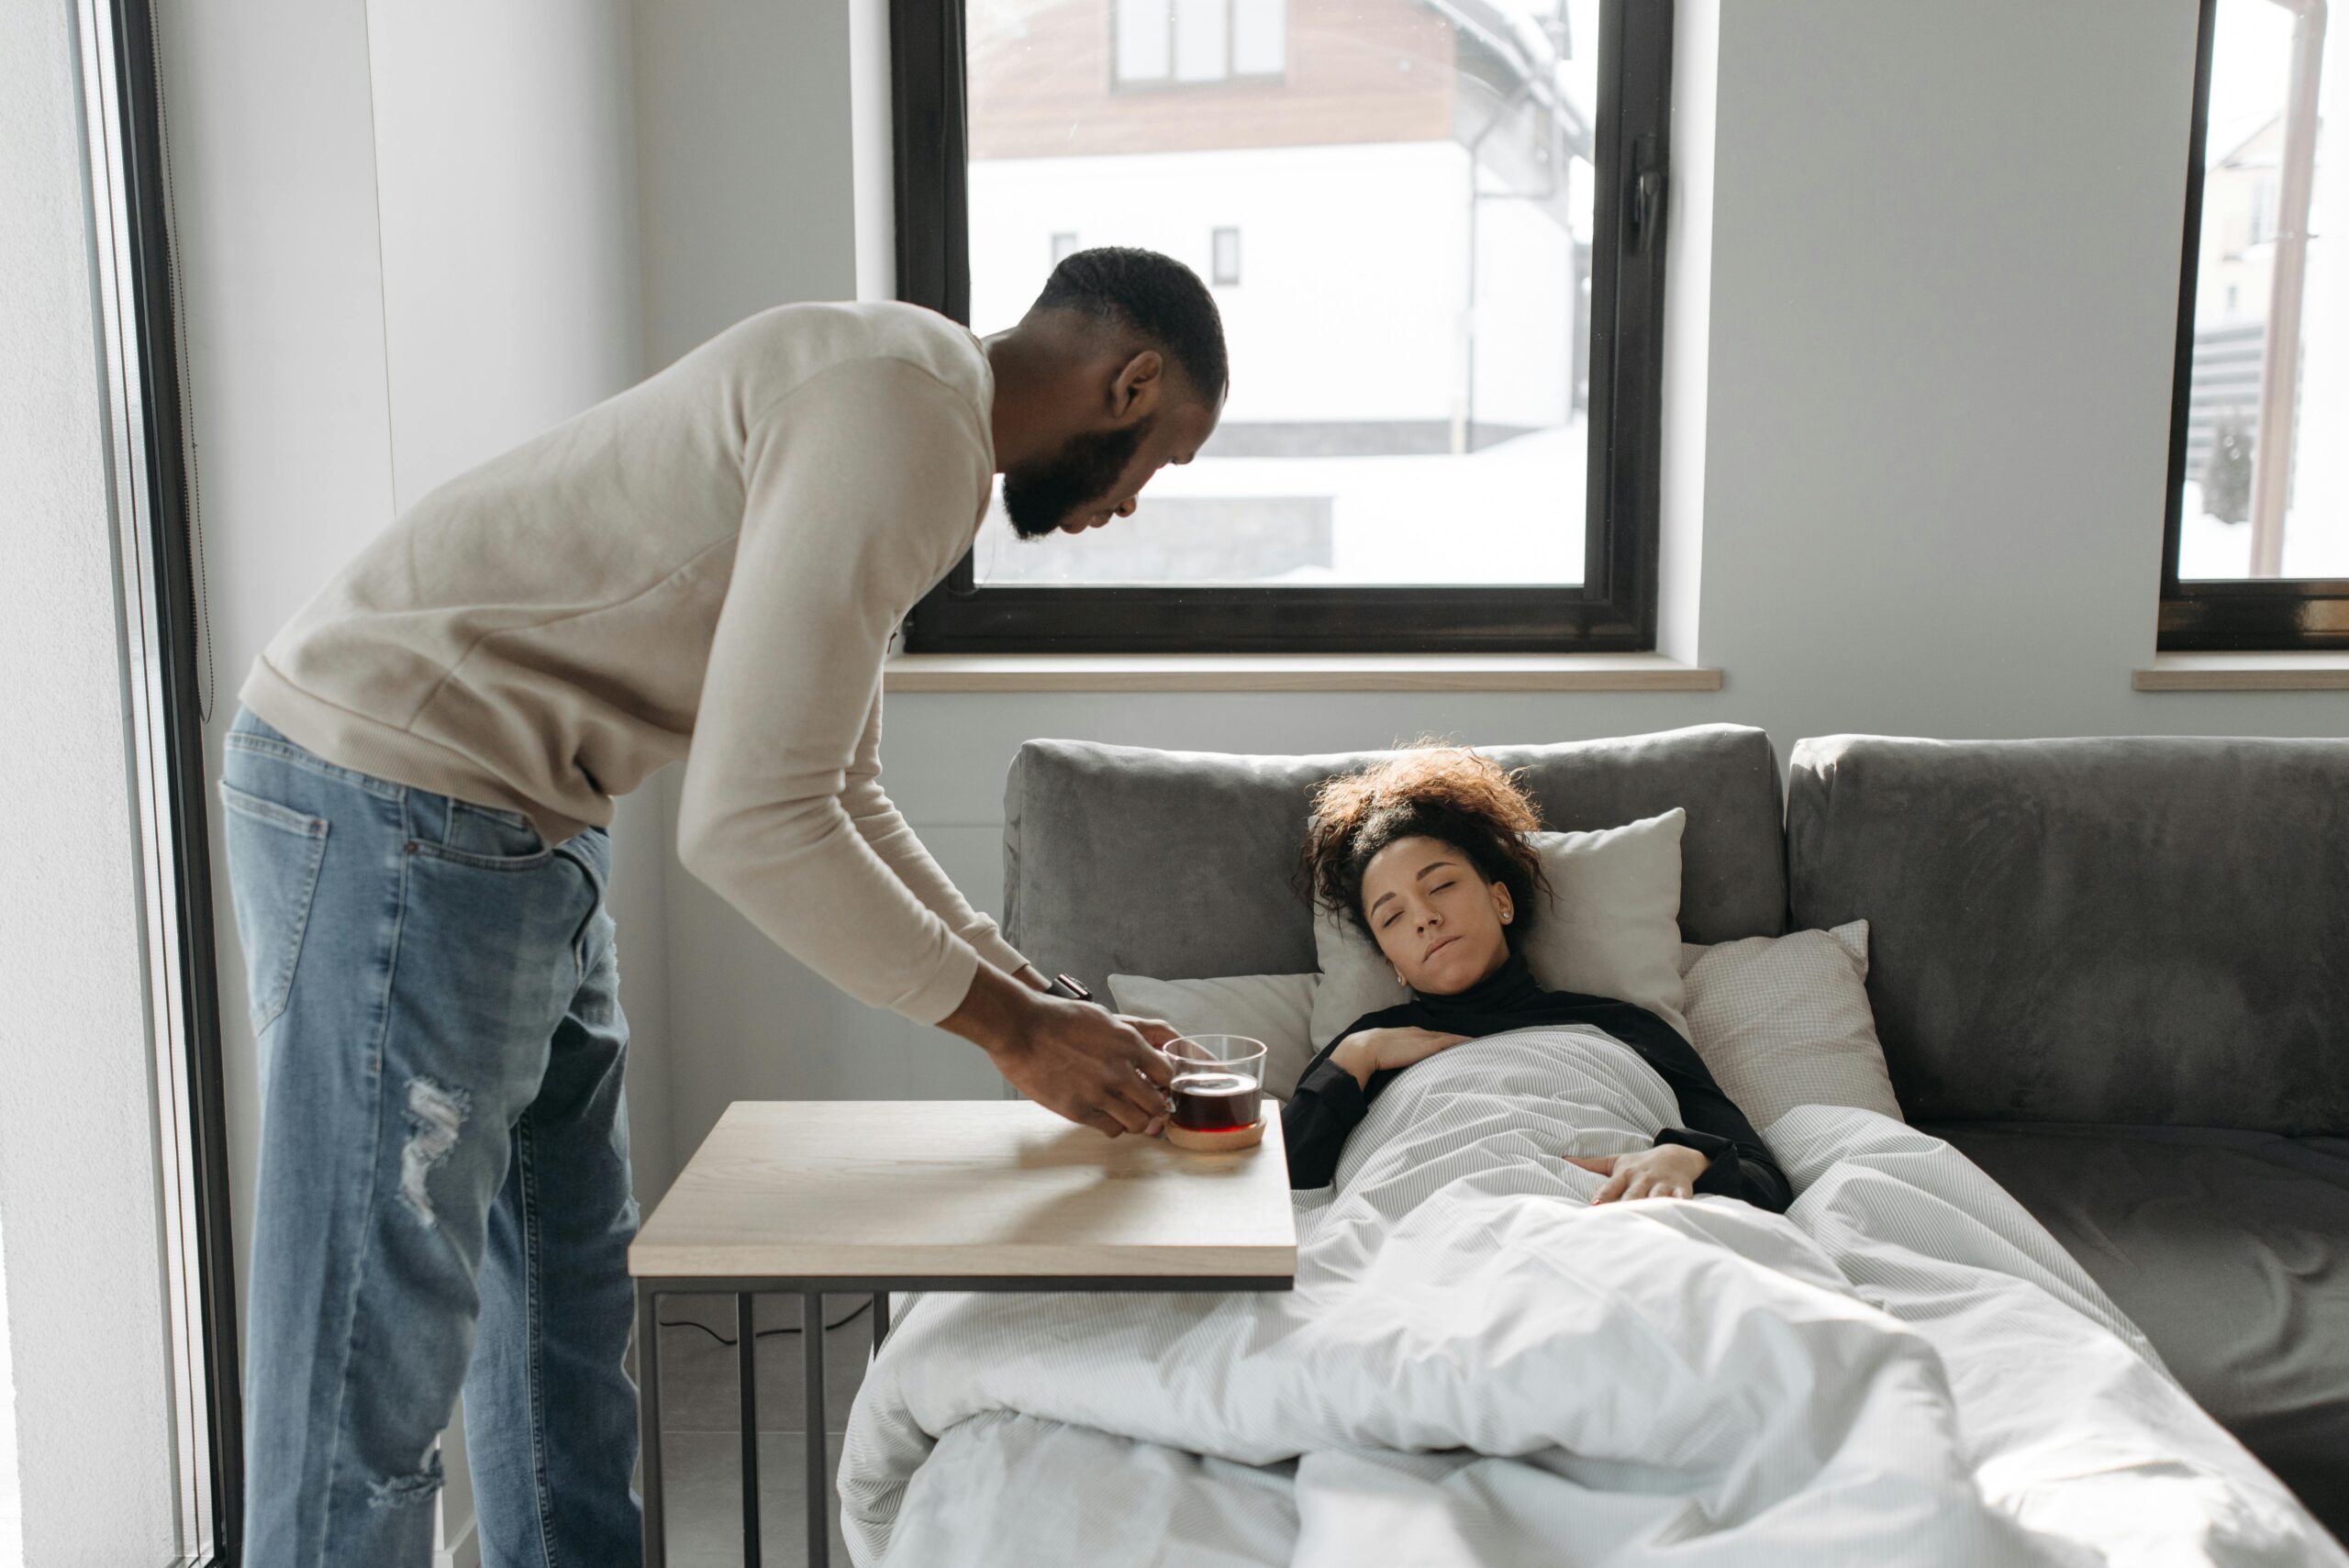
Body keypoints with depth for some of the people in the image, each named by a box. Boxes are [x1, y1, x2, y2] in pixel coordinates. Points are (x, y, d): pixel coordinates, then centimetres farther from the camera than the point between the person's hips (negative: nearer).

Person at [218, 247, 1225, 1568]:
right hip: (395, 802, -10)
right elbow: (749, 823, -26)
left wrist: (1039, 1002, 14)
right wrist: (1012, 1026, -13)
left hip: (526, 820, 11)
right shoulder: (902, 417, -20)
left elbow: (841, 796, 18)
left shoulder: (913, 420, 13)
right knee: (378, 1354, 0)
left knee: (571, 1286, 19)